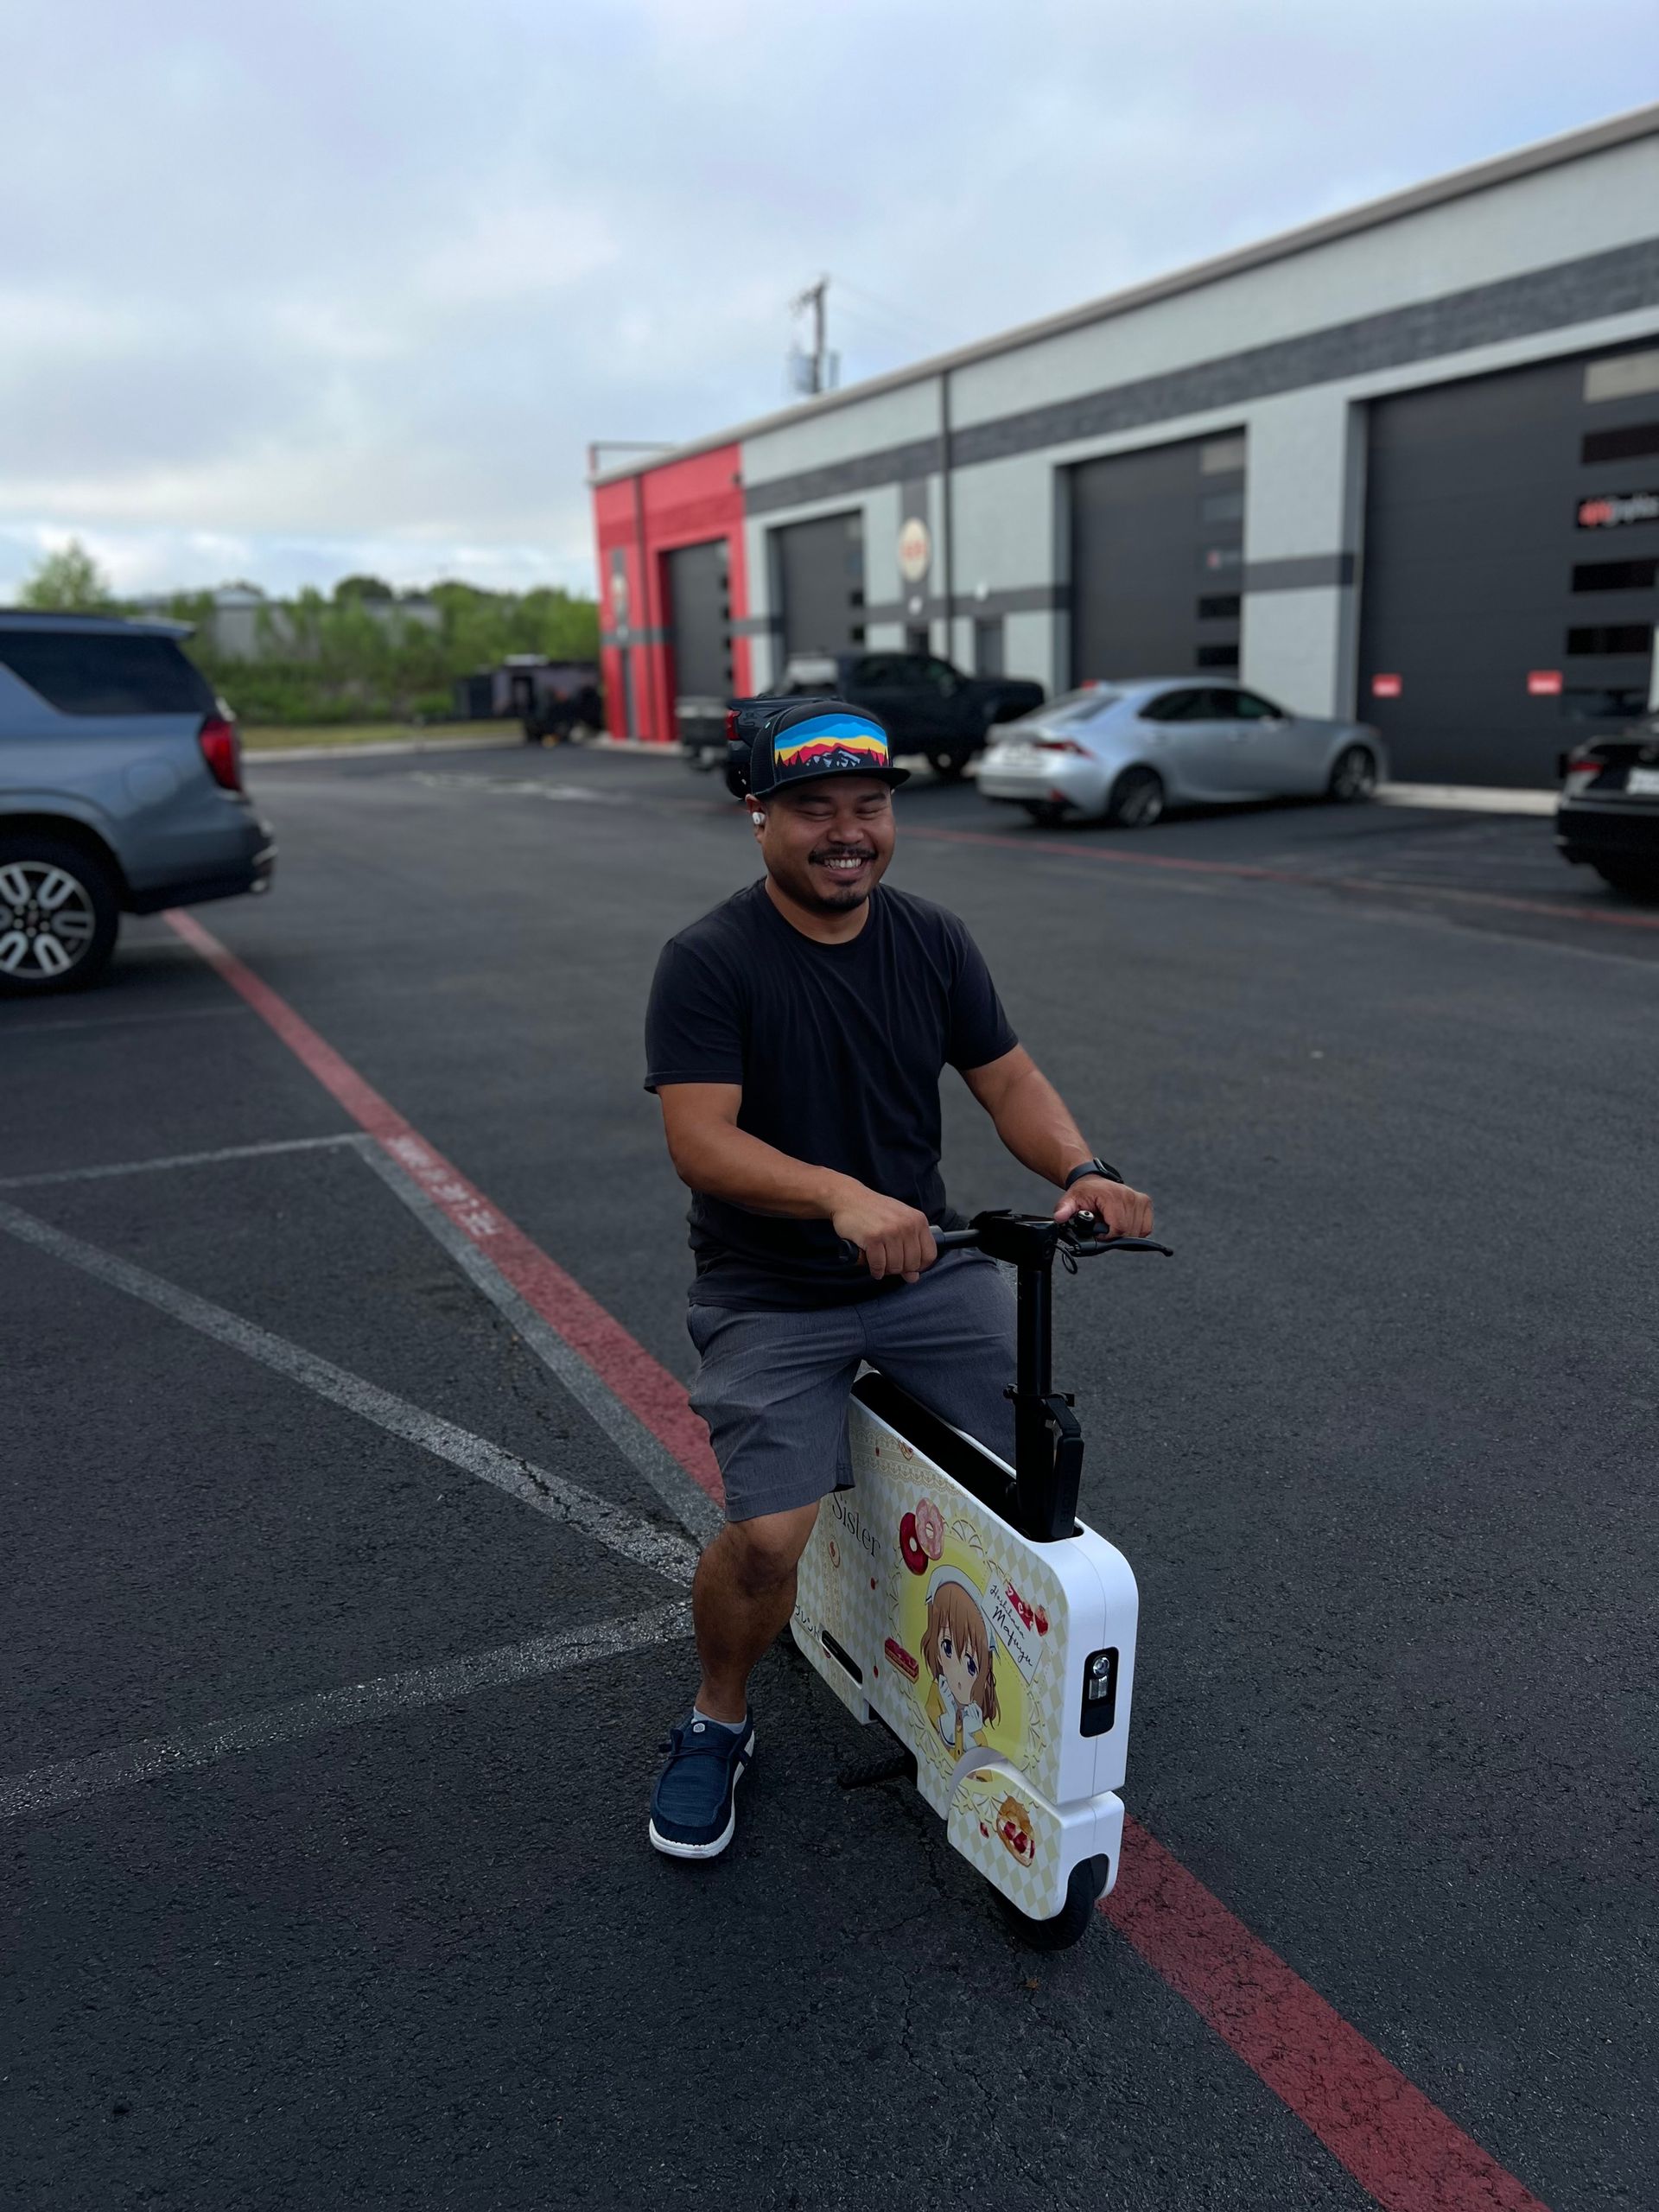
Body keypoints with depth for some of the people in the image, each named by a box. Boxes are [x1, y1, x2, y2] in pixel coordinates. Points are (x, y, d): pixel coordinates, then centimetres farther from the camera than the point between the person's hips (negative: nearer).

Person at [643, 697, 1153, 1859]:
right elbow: (702, 1140, -22)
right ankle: (719, 1720, 14)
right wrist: (841, 1196, -39)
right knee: (766, 1538, -18)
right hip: (772, 1293, -4)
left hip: (924, 1262, 4)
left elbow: (1010, 1079, 4)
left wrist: (1082, 1170, -16)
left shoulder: (933, 939, 3)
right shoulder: (709, 961, -12)